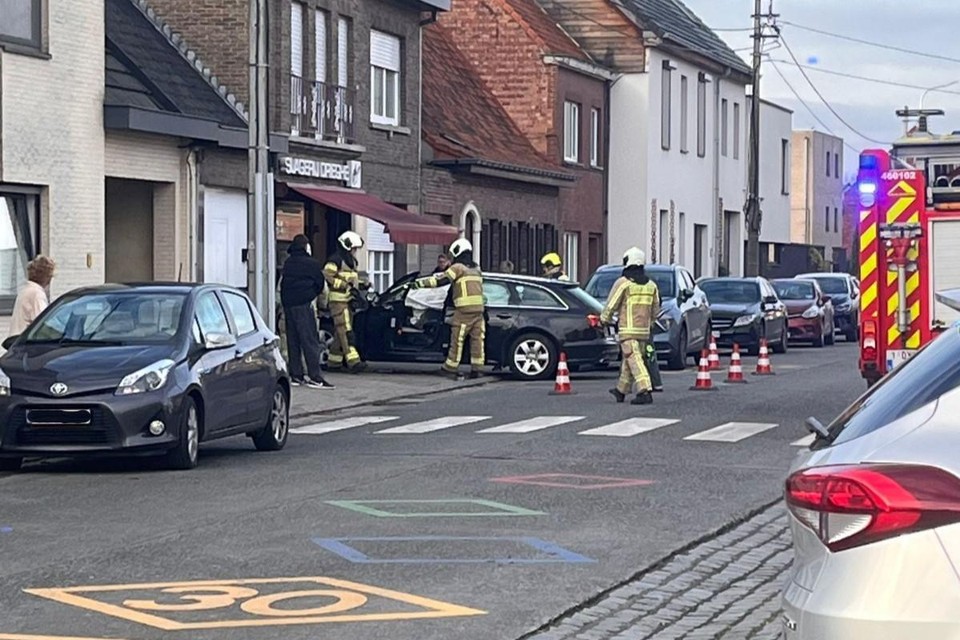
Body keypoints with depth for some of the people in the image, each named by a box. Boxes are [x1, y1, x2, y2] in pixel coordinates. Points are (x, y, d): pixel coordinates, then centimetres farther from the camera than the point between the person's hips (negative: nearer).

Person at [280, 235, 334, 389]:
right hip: (304, 304, -6)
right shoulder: (311, 264, -6)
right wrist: (313, 294, 21)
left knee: (292, 341, 10)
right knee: (310, 341, -7)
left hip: (287, 303, 6)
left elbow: (282, 283, 14)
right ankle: (315, 377, -12)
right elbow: (321, 284, 3)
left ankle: (296, 375, 12)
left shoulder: (288, 263, 12)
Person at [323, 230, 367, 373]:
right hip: (338, 300, -9)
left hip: (348, 300, 10)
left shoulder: (351, 261, 20)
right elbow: (327, 276, -20)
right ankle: (353, 361, -24)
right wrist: (346, 286, -21)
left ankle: (334, 360, 20)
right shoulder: (336, 260, -10)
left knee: (340, 332, 12)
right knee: (345, 331, -15)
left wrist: (355, 288, 9)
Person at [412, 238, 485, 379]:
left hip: (464, 309, -7)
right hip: (478, 309, 7)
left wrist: (420, 282, -6)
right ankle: (477, 368, 2)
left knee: (457, 338, 0)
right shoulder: (476, 268, 19)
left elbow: (441, 280, -10)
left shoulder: (458, 267, -3)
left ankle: (451, 366, 4)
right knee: (477, 338, 4)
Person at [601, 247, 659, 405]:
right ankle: (621, 390, 30)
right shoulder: (651, 285, 10)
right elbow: (656, 309, 15)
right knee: (627, 361, 18)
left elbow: (611, 305, -4)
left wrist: (604, 319, 13)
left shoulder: (623, 282, -9)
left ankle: (645, 391, -24)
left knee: (634, 360, -11)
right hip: (644, 330, 6)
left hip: (628, 330, -6)